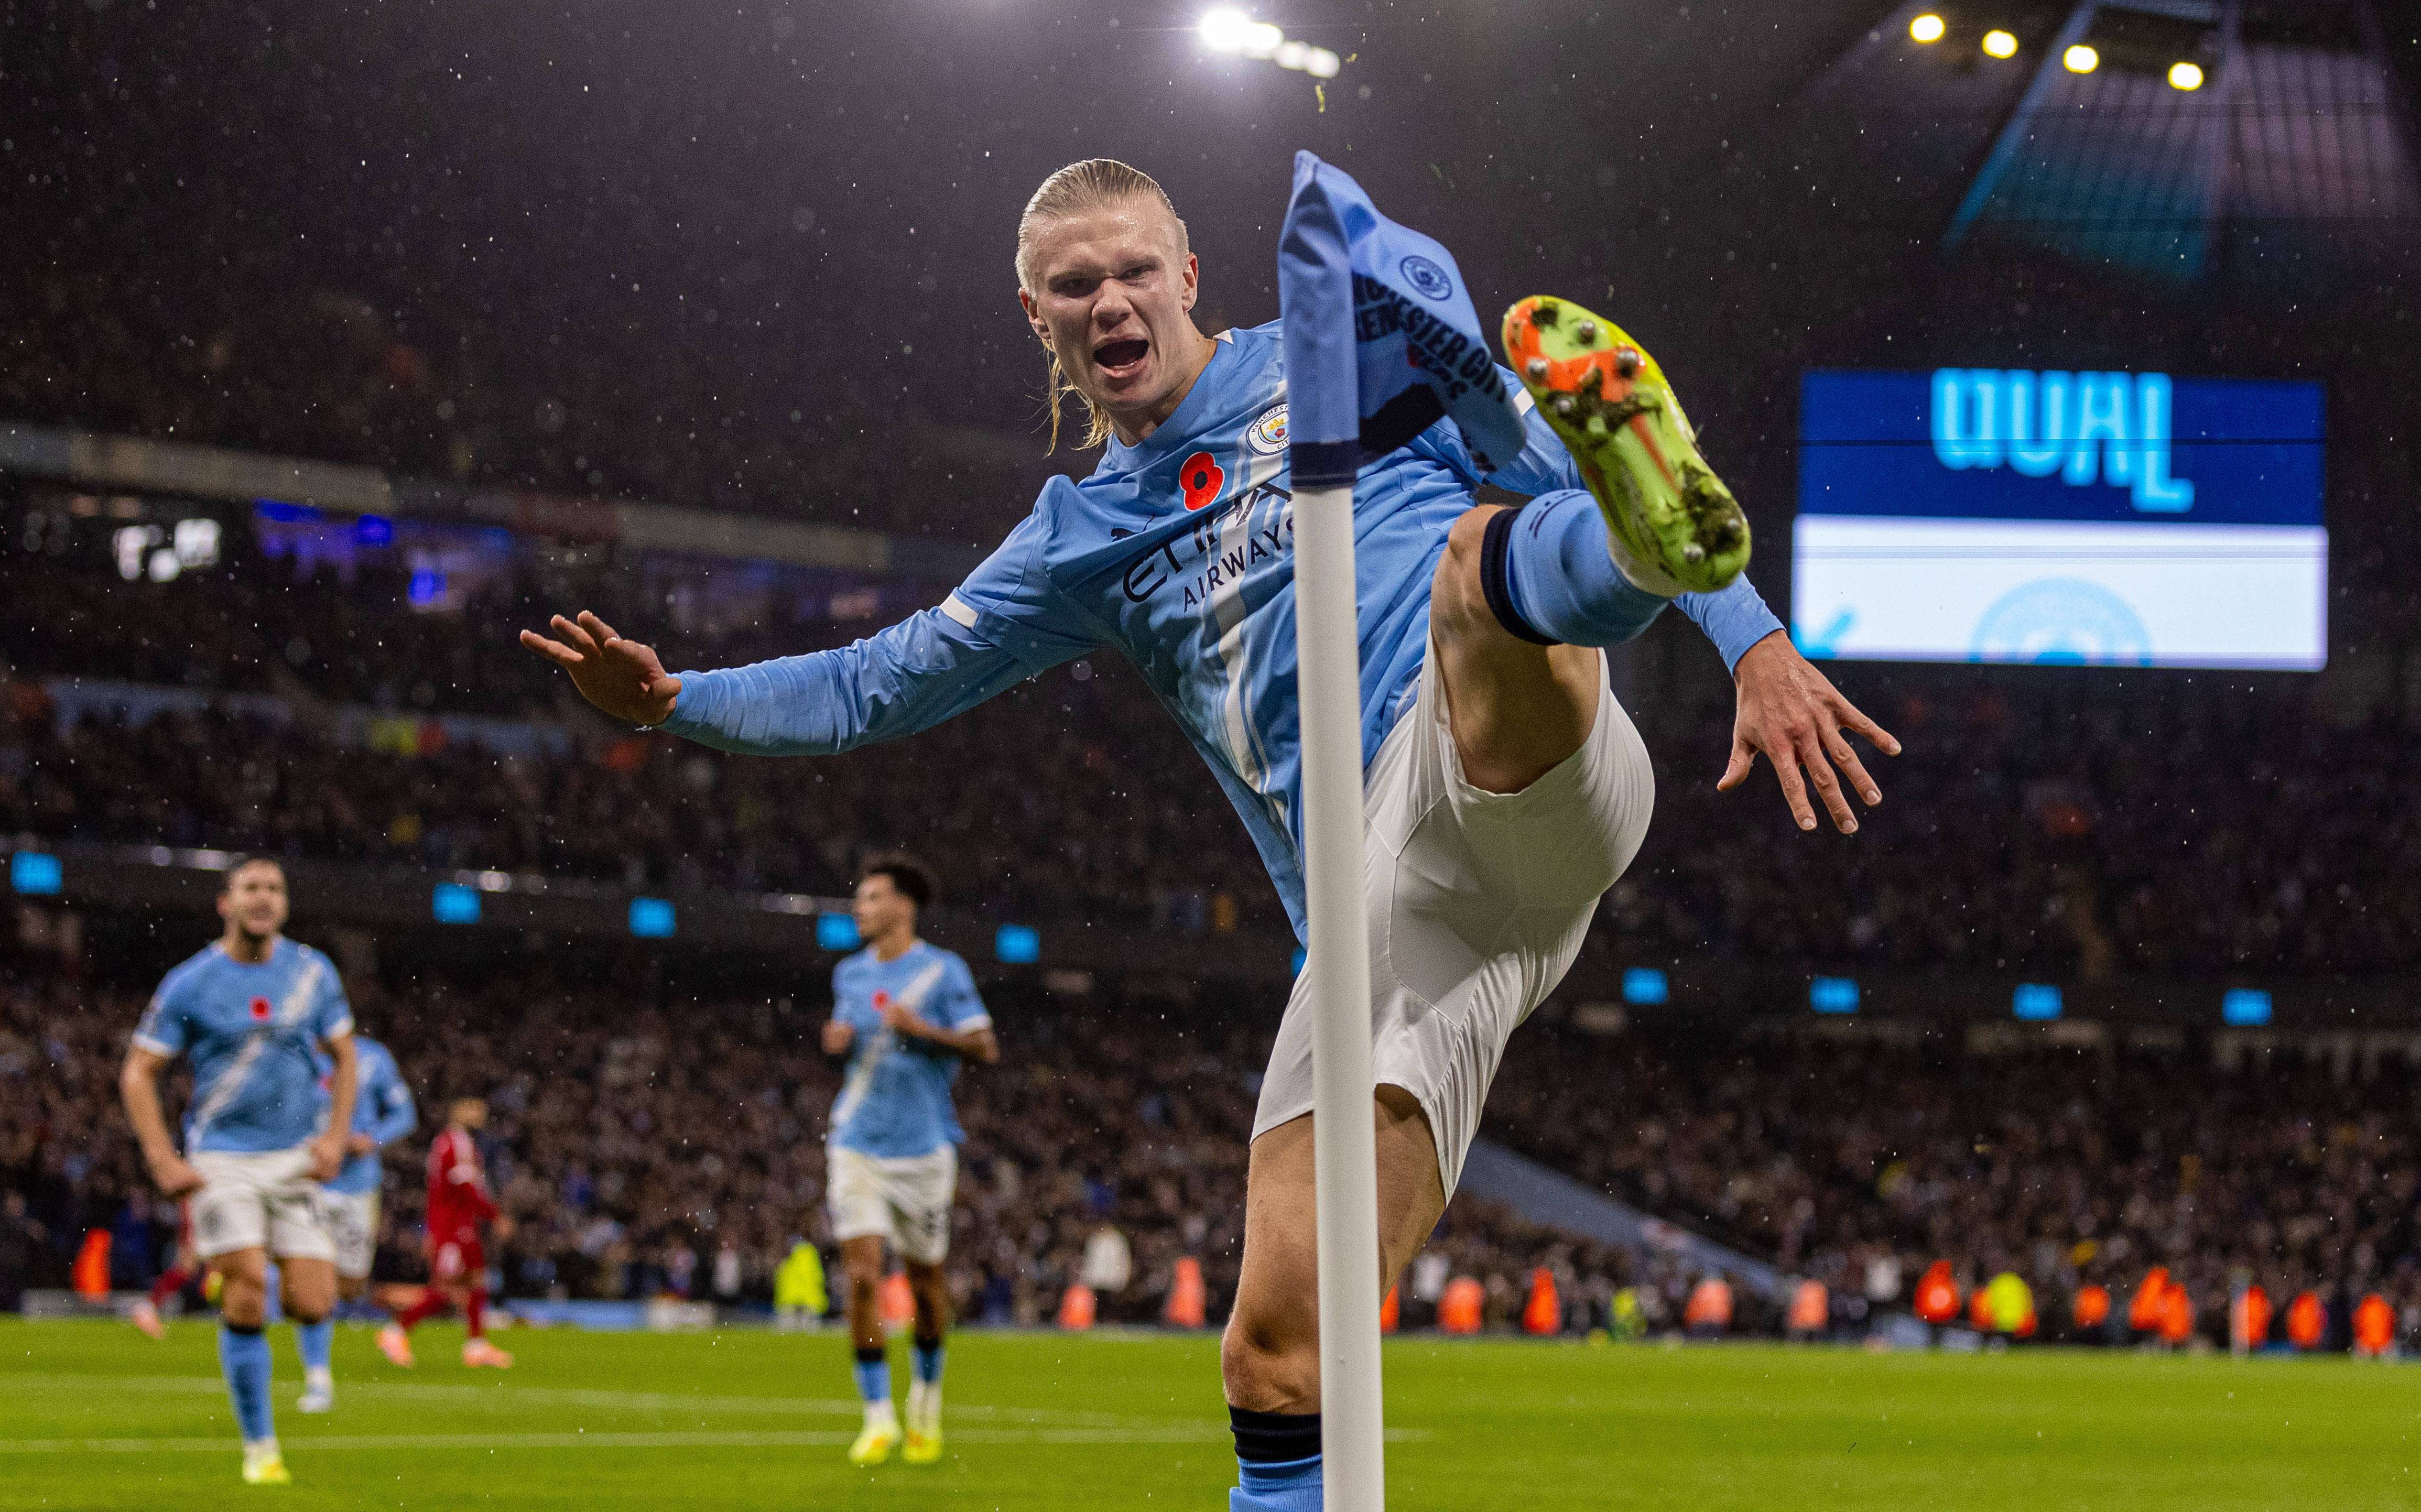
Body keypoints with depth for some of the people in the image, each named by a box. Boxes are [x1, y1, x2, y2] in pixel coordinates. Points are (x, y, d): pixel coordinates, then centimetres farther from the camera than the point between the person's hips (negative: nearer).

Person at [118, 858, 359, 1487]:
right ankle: (259, 1446, 3)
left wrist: (336, 1136, 0)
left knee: (311, 1306, -9)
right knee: (246, 1305, -12)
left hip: (296, 1157, 3)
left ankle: (244, 1275, 27)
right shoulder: (189, 984, -6)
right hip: (223, 1160, -3)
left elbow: (344, 1056, 14)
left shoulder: (313, 972, 3)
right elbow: (138, 1073, -1)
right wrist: (163, 1161, -10)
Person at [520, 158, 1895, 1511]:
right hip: (1381, 914, 4)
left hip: (1530, 779, -4)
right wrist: (674, 699, 23)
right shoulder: (1085, 542, 27)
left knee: (1482, 558, -39)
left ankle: (1655, 527, -71)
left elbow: (1562, 463, 9)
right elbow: (885, 686, 35)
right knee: (1281, 1353, -8)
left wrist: (1755, 639, -3)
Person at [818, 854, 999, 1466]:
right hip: (858, 1145, 3)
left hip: (923, 1147, -3)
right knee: (862, 1277, -11)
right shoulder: (849, 974, 10)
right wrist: (836, 1040, 1)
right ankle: (878, 1417, -5)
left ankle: (927, 1393, 34)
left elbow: (985, 1048, -8)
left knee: (926, 1283, 7)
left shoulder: (944, 971, -4)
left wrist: (922, 1029, -20)